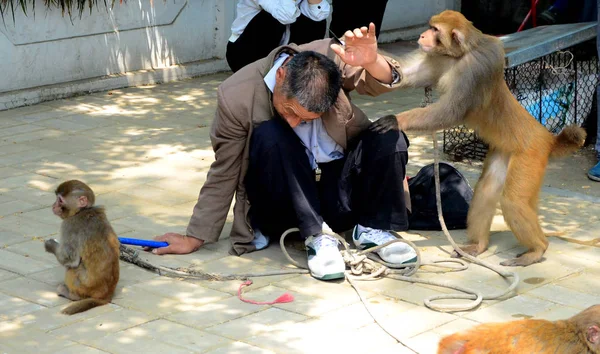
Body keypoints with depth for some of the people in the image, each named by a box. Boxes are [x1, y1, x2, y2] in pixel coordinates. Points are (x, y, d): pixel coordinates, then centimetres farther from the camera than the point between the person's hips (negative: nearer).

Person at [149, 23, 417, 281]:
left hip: (340, 187, 2)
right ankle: (317, 236, -27)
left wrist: (372, 61, -46)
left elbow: (386, 82, -23)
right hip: (285, 199, -2)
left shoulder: (330, 57, -17)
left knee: (389, 134, -23)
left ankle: (371, 229, -7)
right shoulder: (237, 97, -22)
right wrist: (195, 238, -10)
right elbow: (223, 175, -13)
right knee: (270, 135, -32)